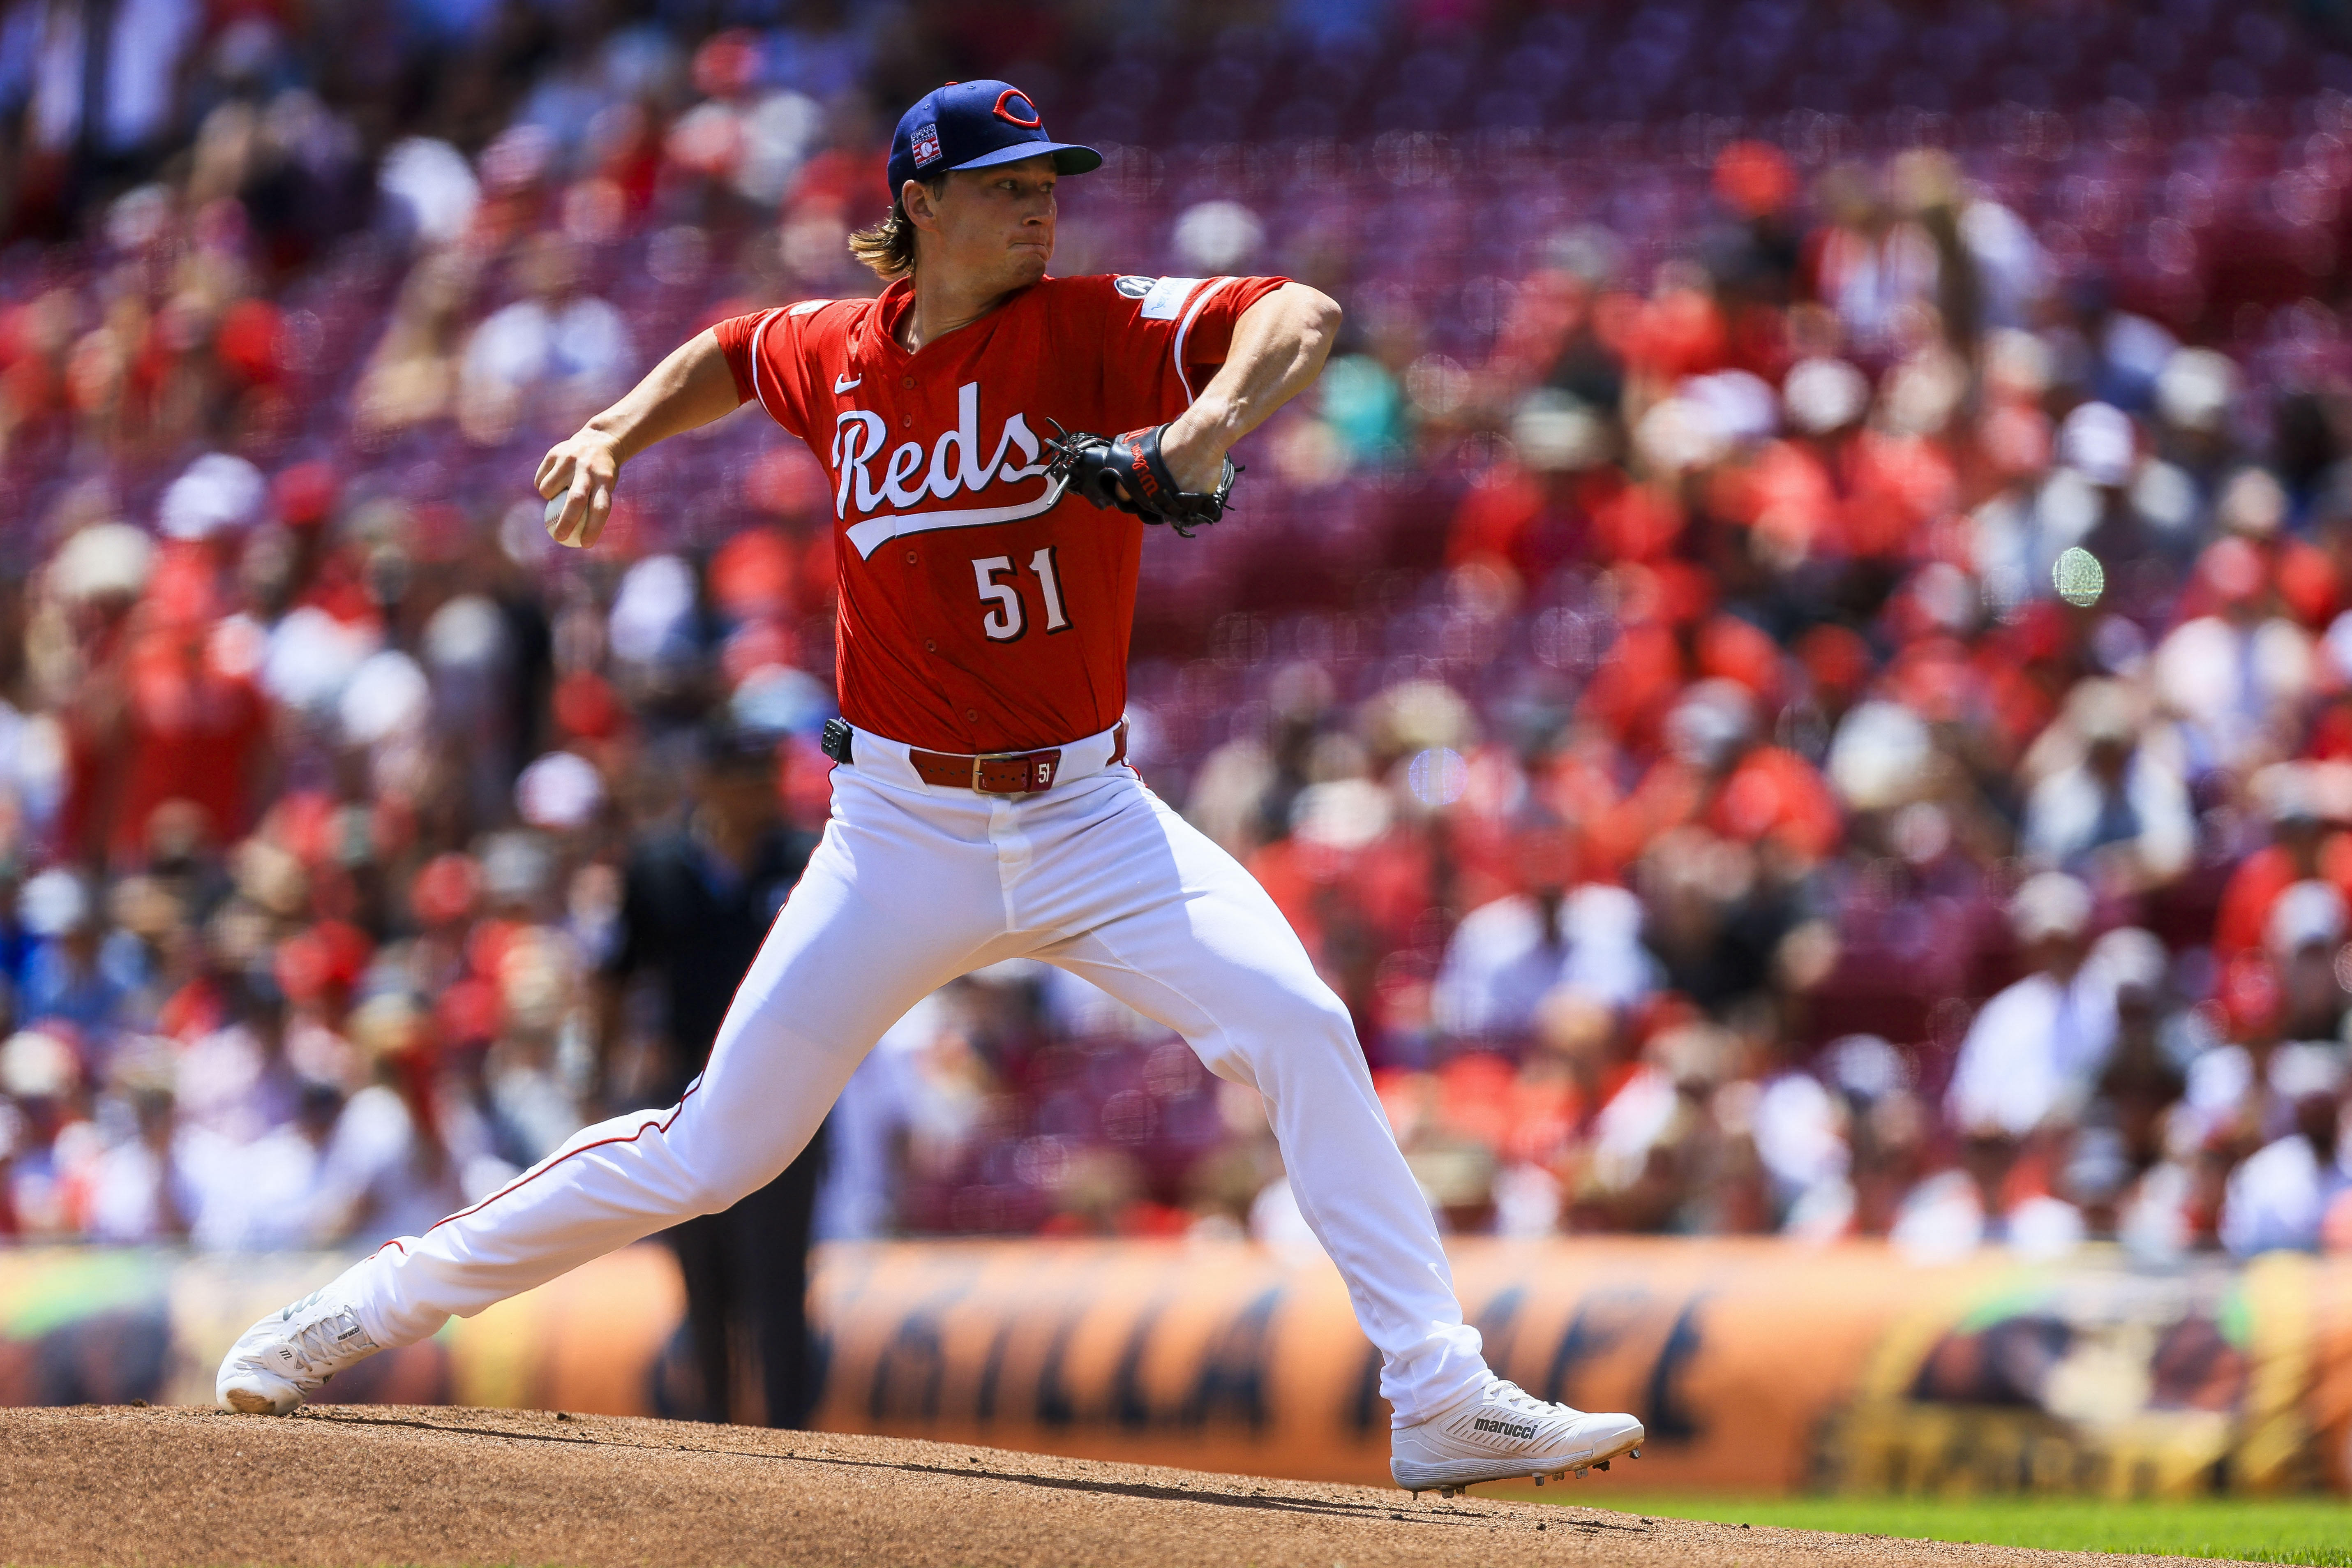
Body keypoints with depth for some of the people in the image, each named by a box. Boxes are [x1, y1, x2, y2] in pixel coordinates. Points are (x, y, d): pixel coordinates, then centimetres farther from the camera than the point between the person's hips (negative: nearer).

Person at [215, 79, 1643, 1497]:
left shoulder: (1093, 331, -7)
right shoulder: (834, 356, 1)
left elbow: (1302, 318, -23)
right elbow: (728, 358, 26)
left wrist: (1211, 421, -42)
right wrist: (611, 441, 9)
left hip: (1089, 819, 0)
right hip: (904, 834, 0)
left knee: (1299, 1029, -21)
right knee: (716, 1149, 0)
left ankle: (1443, 1399, -16)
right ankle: (375, 1309, 16)